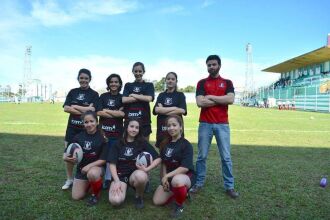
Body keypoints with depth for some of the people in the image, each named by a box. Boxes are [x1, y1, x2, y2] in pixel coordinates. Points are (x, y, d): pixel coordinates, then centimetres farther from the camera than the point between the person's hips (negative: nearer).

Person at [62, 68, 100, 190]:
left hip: (87, 129, -3)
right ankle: (69, 179, 28)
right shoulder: (72, 92, 7)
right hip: (72, 128, 3)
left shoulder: (94, 94, -2)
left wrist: (74, 106, -10)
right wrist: (84, 111, -14)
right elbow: (66, 108, -4)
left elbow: (92, 110, -15)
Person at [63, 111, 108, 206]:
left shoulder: (102, 137, -15)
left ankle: (96, 194, -7)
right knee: (76, 197, 0)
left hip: (96, 166, -4)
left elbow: (103, 160, -14)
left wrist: (89, 166, -26)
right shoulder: (78, 137, -5)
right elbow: (68, 154, 0)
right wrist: (67, 158, -23)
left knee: (92, 174, -39)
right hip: (81, 168, 4)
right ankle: (88, 183, 31)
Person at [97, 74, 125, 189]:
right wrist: (116, 113, -9)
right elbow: (99, 112, -3)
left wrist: (107, 111, -5)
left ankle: (108, 179, 12)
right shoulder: (103, 96, 9)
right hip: (103, 129, 1)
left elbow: (123, 113, -4)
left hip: (116, 131, -1)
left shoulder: (122, 98, 7)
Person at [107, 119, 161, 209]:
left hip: (136, 174, 0)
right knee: (115, 201, -27)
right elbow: (112, 164, -3)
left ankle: (139, 197, -5)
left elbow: (157, 158, -3)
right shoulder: (118, 144, 3)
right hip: (120, 175, 0)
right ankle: (123, 187, 8)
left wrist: (147, 169, -17)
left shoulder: (143, 143, 1)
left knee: (140, 176, -37)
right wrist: (117, 181, -16)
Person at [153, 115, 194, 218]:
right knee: (157, 201, -1)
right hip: (169, 177, 6)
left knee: (177, 180, -40)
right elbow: (164, 163, 7)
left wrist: (167, 176, -22)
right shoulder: (165, 143, 3)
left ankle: (180, 205, -10)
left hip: (185, 176, -6)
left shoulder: (186, 145, -16)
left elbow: (185, 168, -24)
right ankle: (179, 193, 21)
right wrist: (164, 177, -7)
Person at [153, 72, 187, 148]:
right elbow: (156, 110, -4)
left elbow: (182, 110, -11)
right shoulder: (161, 95, 12)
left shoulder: (180, 95, 6)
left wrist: (163, 111, -8)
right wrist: (174, 108, -9)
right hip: (162, 127, 2)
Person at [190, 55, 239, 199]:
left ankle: (229, 186, 17)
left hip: (222, 124, 1)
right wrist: (221, 100, -6)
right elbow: (200, 102, -10)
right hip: (205, 124, 0)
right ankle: (198, 183, 21)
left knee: (226, 157, 5)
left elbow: (230, 99, -10)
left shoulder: (227, 83, 8)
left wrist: (210, 97, -8)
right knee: (202, 156, 7)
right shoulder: (202, 83, 6)